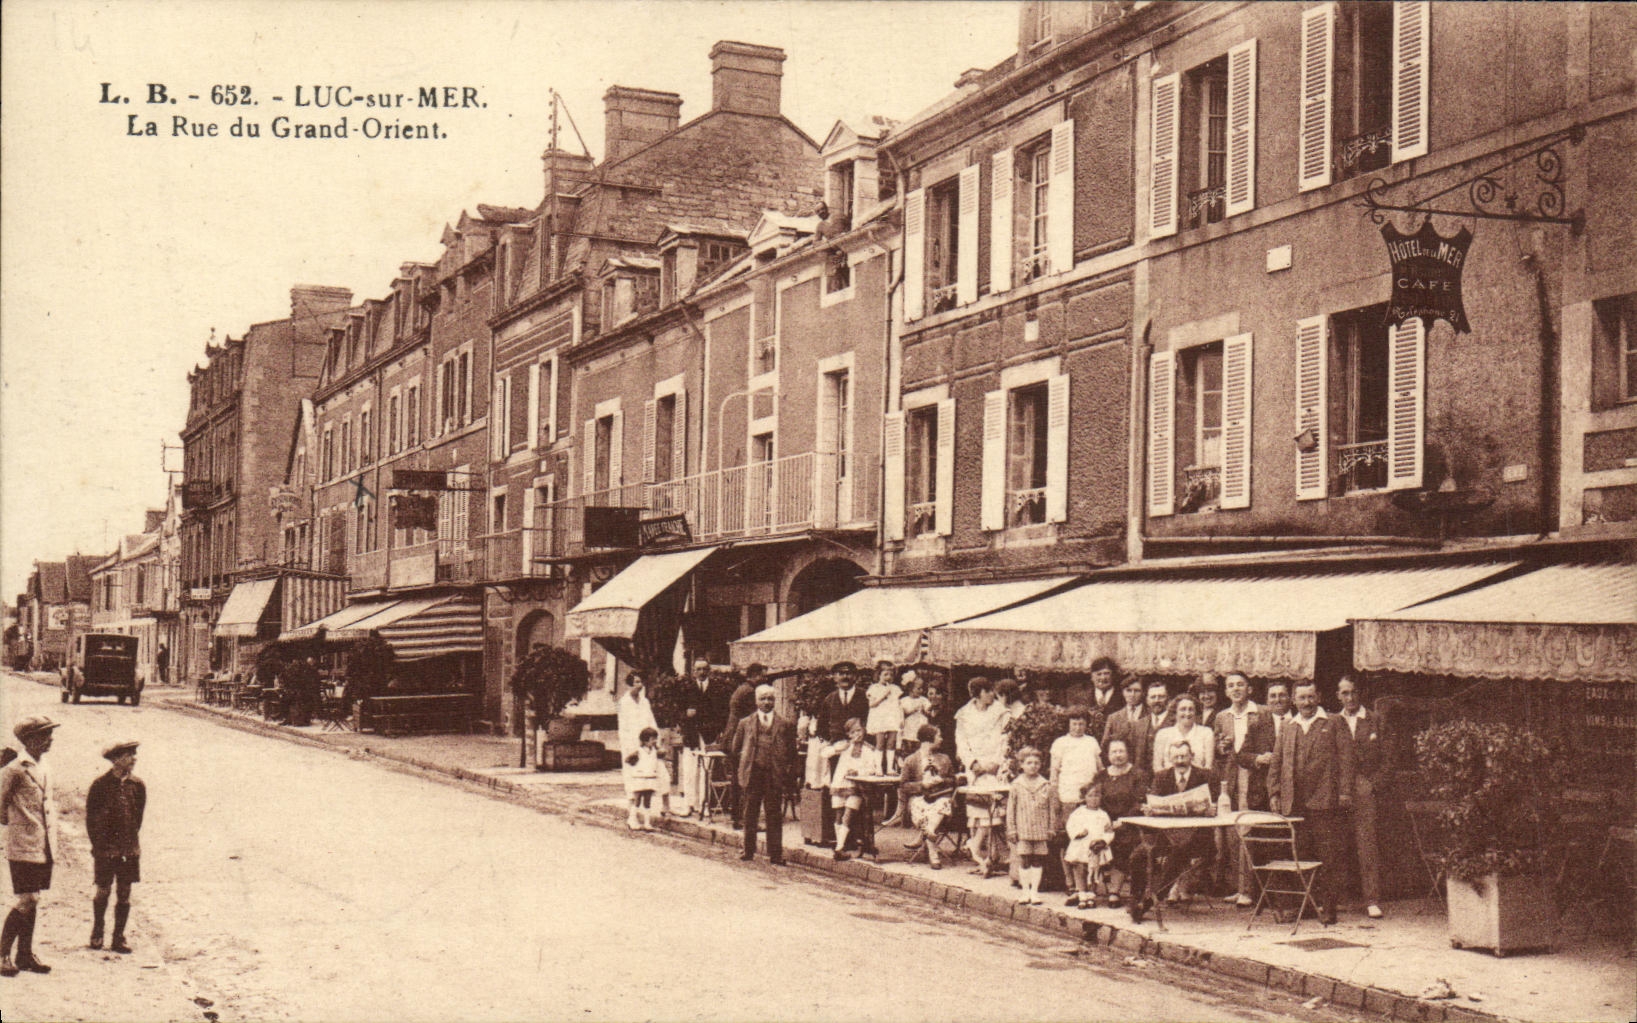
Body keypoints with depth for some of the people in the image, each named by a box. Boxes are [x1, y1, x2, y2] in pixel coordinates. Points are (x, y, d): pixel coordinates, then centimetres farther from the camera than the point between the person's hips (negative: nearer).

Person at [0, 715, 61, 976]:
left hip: (44, 848, 8)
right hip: (24, 847, -8)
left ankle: (25, 955, 18)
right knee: (26, 902, -9)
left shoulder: (42, 769, 13)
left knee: (33, 901, 11)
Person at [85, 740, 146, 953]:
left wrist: (132, 842, 12)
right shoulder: (100, 785, -6)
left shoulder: (137, 785, 4)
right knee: (103, 891, 3)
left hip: (129, 849, 3)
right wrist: (99, 845, -1)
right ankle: (97, 935, 22)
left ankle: (118, 939, 10)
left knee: (125, 893, 3)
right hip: (106, 848, -3)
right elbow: (91, 818, 0)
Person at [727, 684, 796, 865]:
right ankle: (748, 851, 18)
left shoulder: (786, 724, 5)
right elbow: (735, 748, 16)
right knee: (750, 815, 8)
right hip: (752, 774, 1)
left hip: (775, 775, -1)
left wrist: (787, 771, 2)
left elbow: (792, 751, 9)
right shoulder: (745, 723, 8)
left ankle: (775, 855, 6)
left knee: (774, 816, 1)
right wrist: (745, 765, 9)